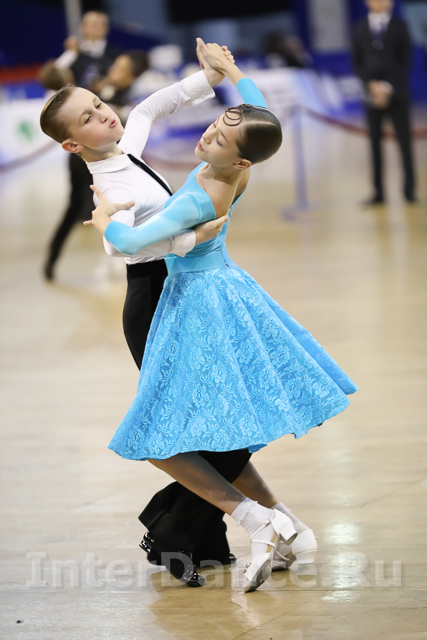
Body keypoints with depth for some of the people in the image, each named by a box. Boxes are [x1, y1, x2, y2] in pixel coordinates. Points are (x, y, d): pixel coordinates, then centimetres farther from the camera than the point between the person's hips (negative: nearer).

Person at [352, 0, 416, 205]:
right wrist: (372, 84, -10)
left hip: (397, 94, -1)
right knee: (375, 143, 2)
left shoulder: (399, 26, 2)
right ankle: (378, 192, 5)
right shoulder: (360, 28, 6)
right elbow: (357, 63, 5)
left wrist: (388, 86, -12)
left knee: (404, 142, -2)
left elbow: (405, 62, -2)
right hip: (372, 94, 1)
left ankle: (409, 189, 4)